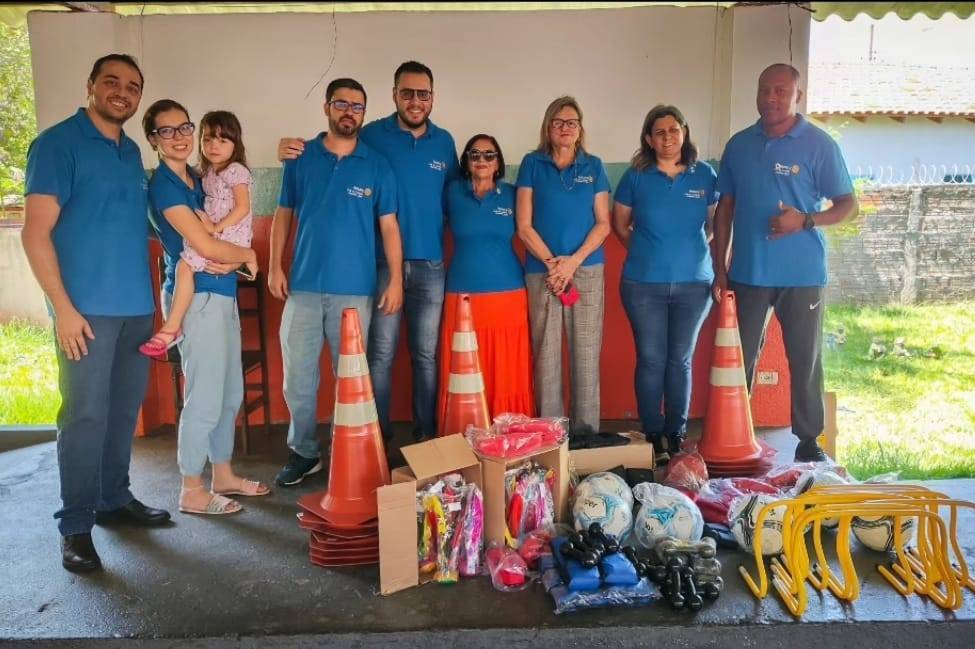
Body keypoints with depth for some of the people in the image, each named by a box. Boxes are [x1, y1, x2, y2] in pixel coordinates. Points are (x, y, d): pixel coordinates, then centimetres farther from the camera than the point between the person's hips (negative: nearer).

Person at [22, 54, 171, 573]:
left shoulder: (131, 152, 15)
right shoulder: (58, 143, -5)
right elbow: (36, 232, -10)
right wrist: (63, 307, -16)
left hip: (137, 306, 6)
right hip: (88, 308, -6)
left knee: (124, 410, 13)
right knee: (86, 415, -3)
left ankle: (115, 499, 27)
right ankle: (76, 525, 9)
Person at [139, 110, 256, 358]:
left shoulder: (235, 170, -8)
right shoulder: (208, 172, 17)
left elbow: (243, 207, -16)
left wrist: (216, 227, -21)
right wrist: (207, 223, 3)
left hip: (231, 234, -10)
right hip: (216, 233, 10)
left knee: (185, 264, -21)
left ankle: (172, 328, -20)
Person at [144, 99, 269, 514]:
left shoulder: (197, 178, 14)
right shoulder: (163, 185, -11)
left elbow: (224, 235, 14)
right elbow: (206, 246, -19)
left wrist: (231, 261, -8)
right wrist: (248, 256, -2)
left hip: (222, 294, 9)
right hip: (197, 296, -9)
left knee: (230, 393, 14)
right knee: (205, 398, -3)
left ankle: (223, 476, 28)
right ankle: (192, 491, 11)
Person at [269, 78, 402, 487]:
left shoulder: (377, 166, 3)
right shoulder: (300, 158, 6)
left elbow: (388, 226, 3)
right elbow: (284, 215, 10)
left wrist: (396, 279, -5)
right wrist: (275, 267, 2)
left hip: (355, 289, -1)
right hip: (304, 286, 1)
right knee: (298, 375, 5)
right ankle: (303, 452, 21)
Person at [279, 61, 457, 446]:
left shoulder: (444, 142, 9)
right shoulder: (372, 135, -1)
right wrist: (293, 151, -16)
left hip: (430, 265, 3)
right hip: (383, 263, -2)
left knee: (426, 354, 9)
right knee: (380, 354, 1)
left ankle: (427, 433, 21)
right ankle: (377, 435, 14)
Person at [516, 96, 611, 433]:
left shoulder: (593, 166, 10)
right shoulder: (533, 164, 7)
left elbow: (603, 224, 5)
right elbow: (524, 225, 1)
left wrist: (573, 261, -8)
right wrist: (551, 262, -9)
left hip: (587, 270, 1)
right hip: (542, 271, -1)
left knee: (586, 353, 1)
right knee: (546, 353, -2)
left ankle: (587, 431, 10)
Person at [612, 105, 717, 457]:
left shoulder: (705, 175, 4)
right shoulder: (636, 176, 0)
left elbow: (716, 224, 13)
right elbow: (620, 225, 10)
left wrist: (690, 248, 6)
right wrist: (646, 252, 11)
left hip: (694, 283, 1)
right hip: (644, 283, -1)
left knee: (681, 360, 8)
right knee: (651, 360, 4)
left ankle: (677, 434, 20)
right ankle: (651, 434, 16)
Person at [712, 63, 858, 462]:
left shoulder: (818, 144, -3)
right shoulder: (739, 145, 7)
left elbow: (848, 206, -1)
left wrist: (805, 220, -20)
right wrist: (720, 269, 6)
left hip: (802, 275, -2)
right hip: (747, 274, 3)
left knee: (806, 361, 8)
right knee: (738, 359, 9)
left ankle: (808, 440, 22)